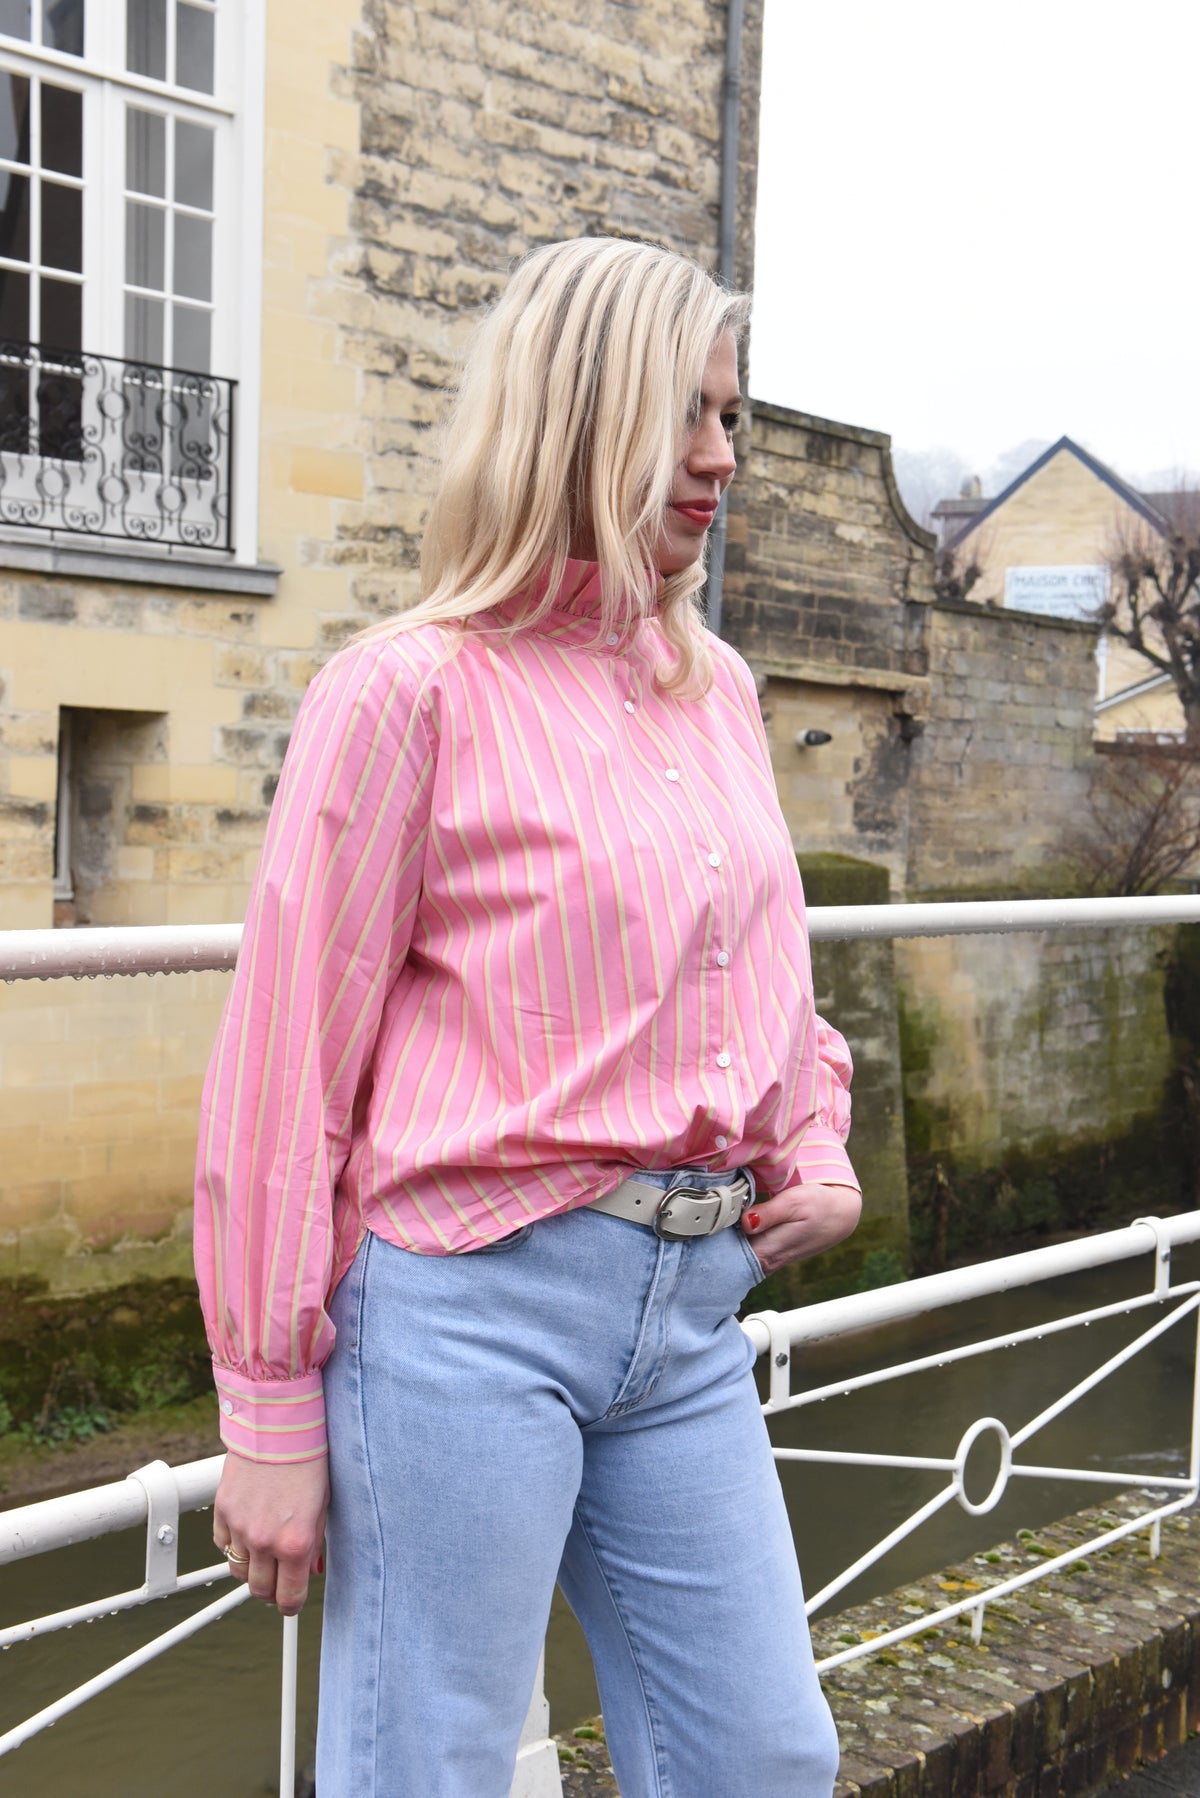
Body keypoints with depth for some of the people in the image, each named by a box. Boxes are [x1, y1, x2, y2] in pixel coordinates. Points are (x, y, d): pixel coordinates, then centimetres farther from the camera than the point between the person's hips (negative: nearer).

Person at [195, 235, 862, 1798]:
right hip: (472, 1304, -6)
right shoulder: (412, 690, -10)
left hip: (690, 1306, 7)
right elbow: (285, 1067, -8)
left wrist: (820, 1156, 8)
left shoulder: (716, 686, 11)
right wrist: (271, 1414, -6)